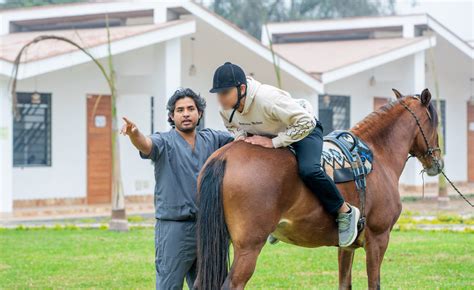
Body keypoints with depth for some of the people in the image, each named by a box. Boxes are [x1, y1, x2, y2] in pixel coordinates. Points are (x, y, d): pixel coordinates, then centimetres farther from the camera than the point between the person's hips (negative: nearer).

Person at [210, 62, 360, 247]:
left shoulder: (267, 97, -41)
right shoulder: (226, 108, -19)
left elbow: (306, 122, -38)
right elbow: (232, 125, 7)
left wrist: (274, 142, -36)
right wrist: (240, 135, -17)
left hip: (304, 129, -7)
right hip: (268, 136, 8)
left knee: (308, 170, -33)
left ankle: (345, 213, -11)